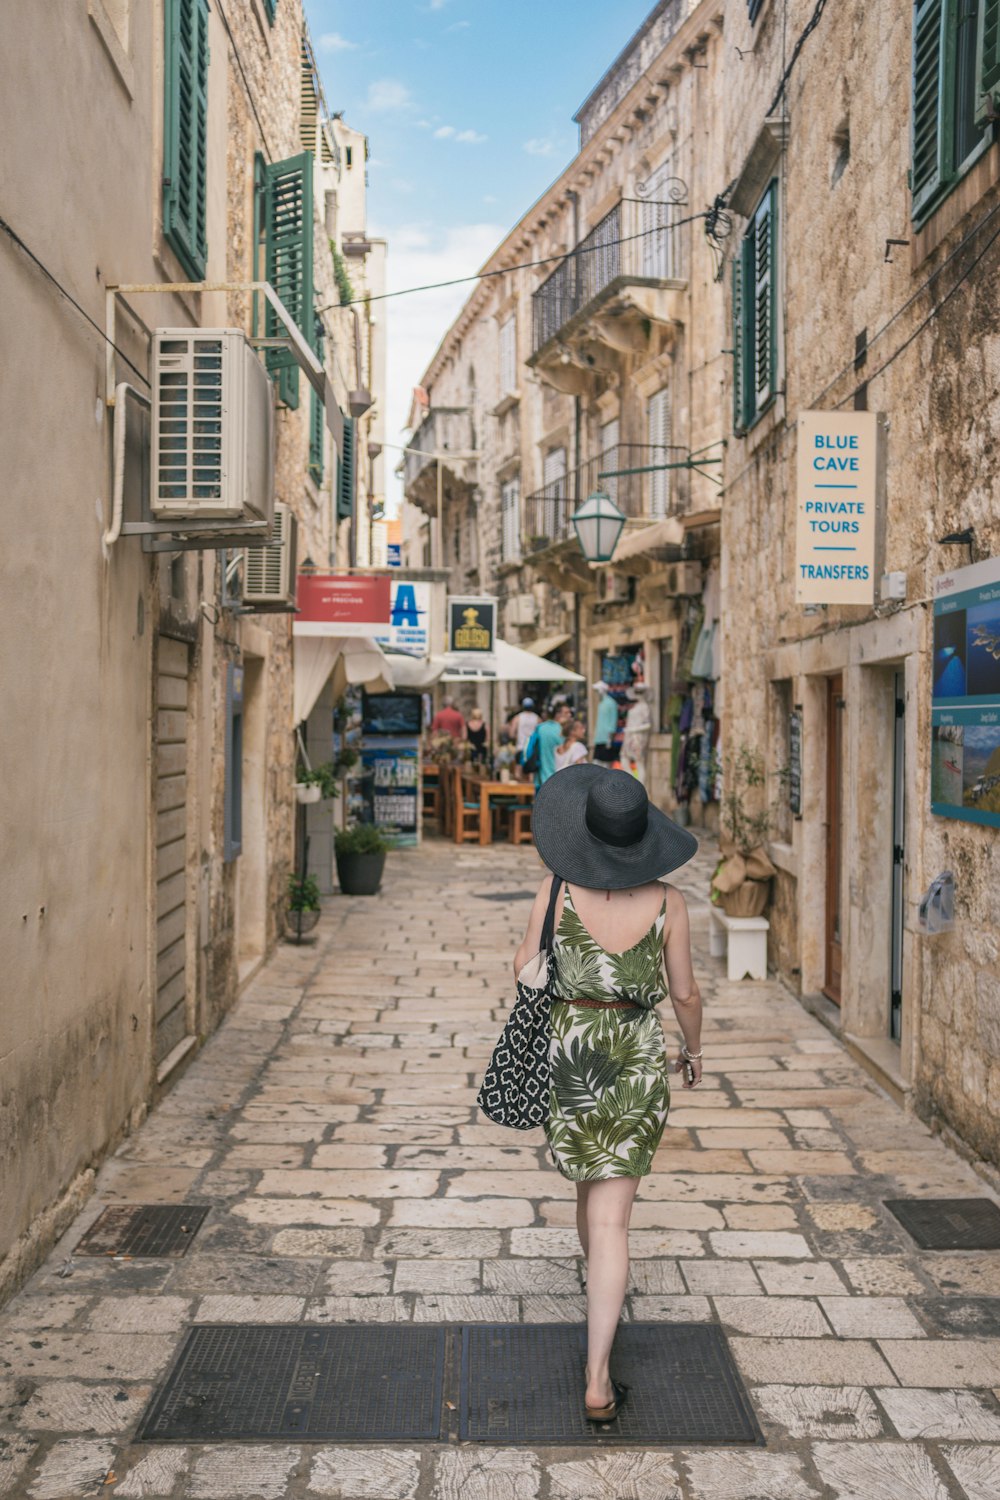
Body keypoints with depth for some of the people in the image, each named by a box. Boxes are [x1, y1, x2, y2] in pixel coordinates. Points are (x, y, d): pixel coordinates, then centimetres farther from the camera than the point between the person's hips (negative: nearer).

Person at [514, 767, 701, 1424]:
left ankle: (605, 1299, 54)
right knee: (611, 1219, 1)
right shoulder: (666, 901, -12)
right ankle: (598, 1381, -4)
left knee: (594, 1182, 28)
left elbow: (525, 967, -2)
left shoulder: (558, 889, -13)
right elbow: (685, 993, -3)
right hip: (636, 1061, -2)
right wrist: (695, 1049, 15)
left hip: (565, 1054, 2)